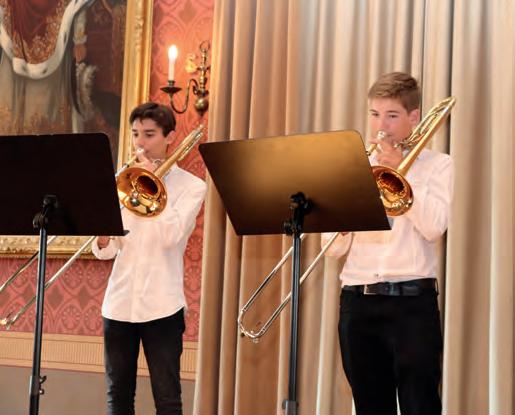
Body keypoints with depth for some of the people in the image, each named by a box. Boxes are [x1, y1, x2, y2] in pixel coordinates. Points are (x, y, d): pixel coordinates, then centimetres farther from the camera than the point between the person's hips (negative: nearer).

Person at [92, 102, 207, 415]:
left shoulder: (190, 186, 1)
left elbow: (171, 236, -15)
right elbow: (107, 251, 8)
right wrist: (103, 239, -16)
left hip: (161, 305, -4)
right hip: (119, 303, 4)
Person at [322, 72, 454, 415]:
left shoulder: (437, 165, 5)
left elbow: (433, 227, -12)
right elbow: (335, 248, 8)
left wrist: (399, 170, -8)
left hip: (412, 300, -4)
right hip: (358, 301, 4)